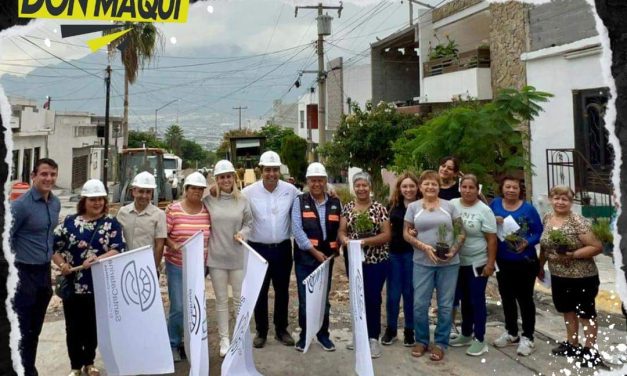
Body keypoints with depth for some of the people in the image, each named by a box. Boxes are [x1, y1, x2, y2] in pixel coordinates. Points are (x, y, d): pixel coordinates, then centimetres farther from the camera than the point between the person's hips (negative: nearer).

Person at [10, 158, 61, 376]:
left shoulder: (56, 203, 6)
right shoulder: (21, 204, -15)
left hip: (44, 272, 7)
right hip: (24, 274, -7)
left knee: (35, 329, 16)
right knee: (21, 331, 2)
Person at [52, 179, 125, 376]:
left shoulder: (111, 223, -1)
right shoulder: (70, 221, 3)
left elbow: (119, 250, -11)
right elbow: (53, 245, 7)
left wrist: (97, 259, -26)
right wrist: (61, 264, -11)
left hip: (99, 285, -1)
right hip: (72, 284, 1)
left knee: (93, 327, 12)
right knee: (73, 327, 7)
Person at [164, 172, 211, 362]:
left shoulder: (207, 210, 0)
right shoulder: (173, 209, -8)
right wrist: (173, 245, -22)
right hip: (176, 266, -3)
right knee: (178, 308, -3)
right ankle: (173, 344, 18)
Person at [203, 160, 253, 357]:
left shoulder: (242, 200, -1)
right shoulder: (208, 200, -4)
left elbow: (249, 223, 7)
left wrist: (243, 233, -12)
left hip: (238, 257, 1)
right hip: (216, 257, -1)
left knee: (240, 299, 10)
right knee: (221, 300, 10)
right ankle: (224, 338, 23)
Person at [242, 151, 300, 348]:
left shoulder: (291, 190, -4)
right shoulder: (249, 192, -9)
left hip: (283, 248, 2)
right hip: (258, 249, -1)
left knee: (282, 291, 14)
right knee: (260, 292, 10)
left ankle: (281, 329, 30)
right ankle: (261, 331, 26)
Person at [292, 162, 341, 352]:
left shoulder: (336, 203, 6)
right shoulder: (299, 201, -3)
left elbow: (340, 230, 10)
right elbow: (297, 230, -11)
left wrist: (335, 251, 1)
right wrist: (315, 251, -14)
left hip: (327, 257, 2)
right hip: (305, 258, -2)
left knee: (324, 298, 12)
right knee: (305, 298, 4)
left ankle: (323, 334, 26)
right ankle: (304, 334, 20)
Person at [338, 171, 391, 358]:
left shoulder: (379, 208, -5)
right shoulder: (347, 208, 5)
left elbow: (387, 235, -10)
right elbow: (341, 231, 0)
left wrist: (364, 241, -21)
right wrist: (345, 239, -23)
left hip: (376, 260, -3)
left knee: (373, 298, -2)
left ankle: (374, 338, 11)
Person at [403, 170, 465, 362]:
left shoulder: (449, 206, 4)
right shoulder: (413, 207, 4)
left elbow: (461, 232, 5)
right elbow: (406, 234, 1)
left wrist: (453, 251, -11)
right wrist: (425, 247, -13)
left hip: (449, 263, 0)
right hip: (422, 262, 0)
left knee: (445, 305, 6)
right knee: (420, 304, 3)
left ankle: (440, 343, 21)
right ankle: (421, 340, 22)